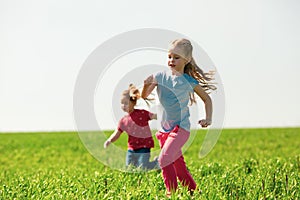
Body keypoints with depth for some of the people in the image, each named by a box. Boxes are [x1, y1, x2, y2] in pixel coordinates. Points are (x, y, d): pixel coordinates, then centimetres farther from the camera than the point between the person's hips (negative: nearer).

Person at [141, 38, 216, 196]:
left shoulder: (189, 81, -8)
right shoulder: (161, 76, -1)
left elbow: (207, 99, 5)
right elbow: (144, 96, 2)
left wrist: (208, 119, -7)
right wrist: (147, 85, -18)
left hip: (181, 128, -5)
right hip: (165, 128, 5)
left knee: (164, 159, -20)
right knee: (178, 165, 14)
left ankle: (172, 193, -10)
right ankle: (193, 191, 30)